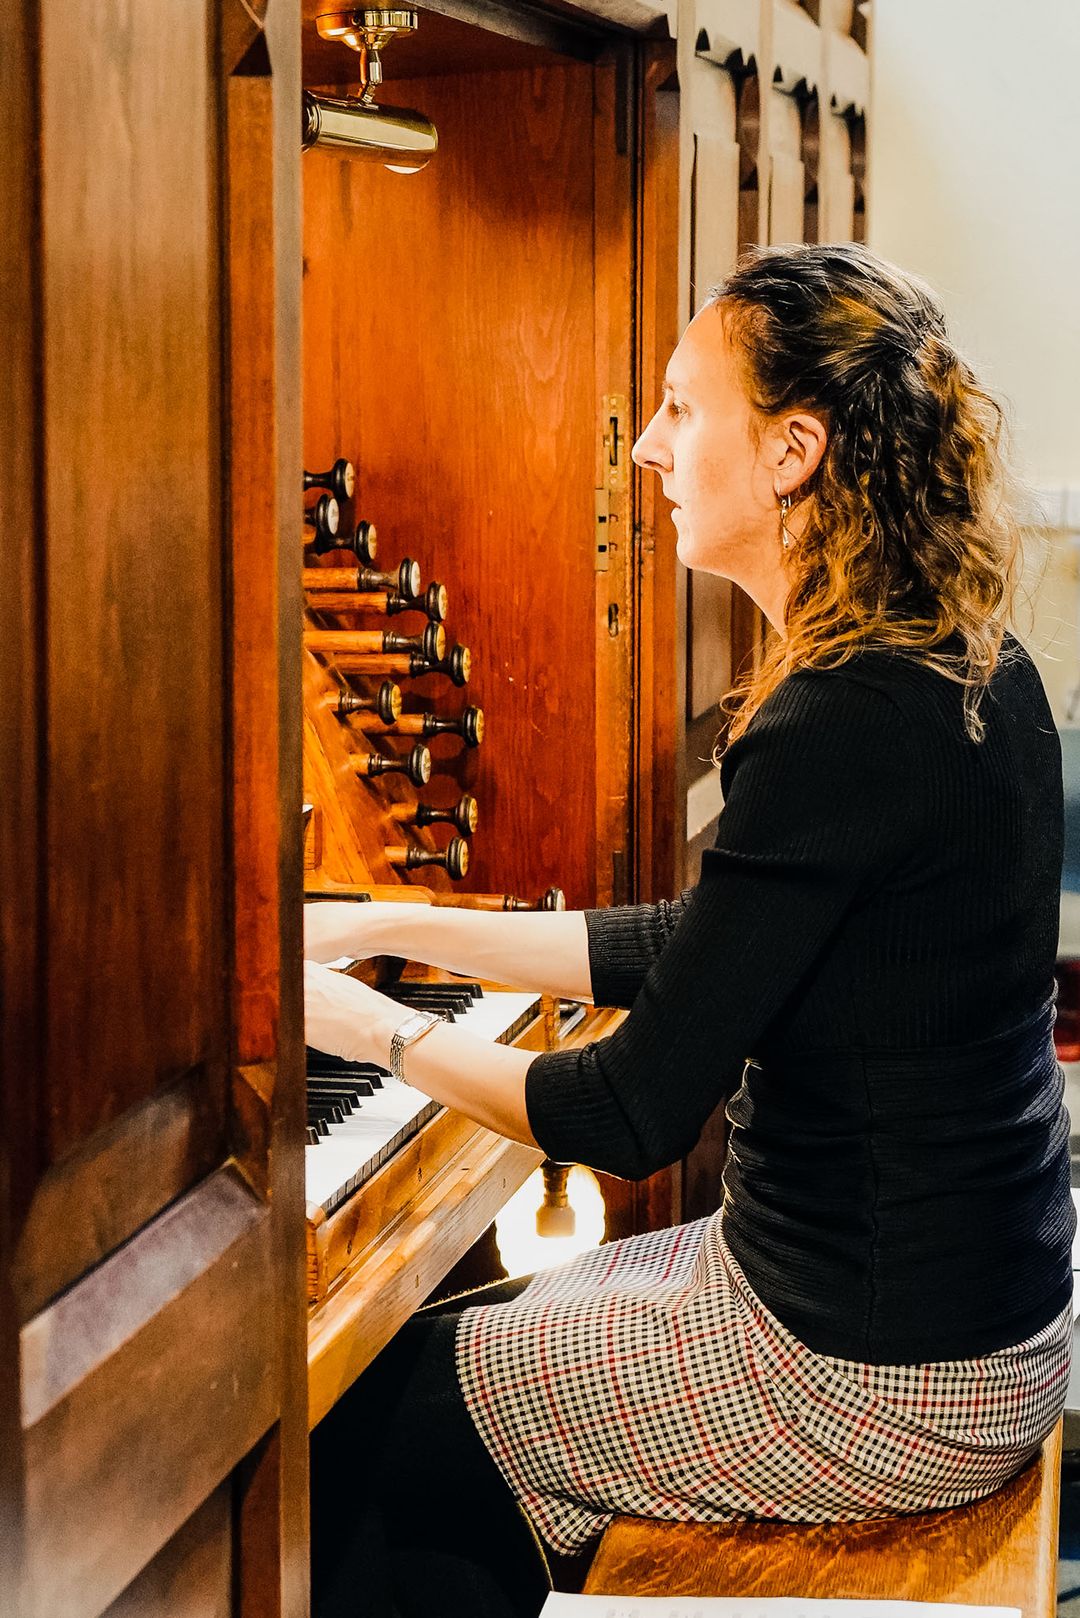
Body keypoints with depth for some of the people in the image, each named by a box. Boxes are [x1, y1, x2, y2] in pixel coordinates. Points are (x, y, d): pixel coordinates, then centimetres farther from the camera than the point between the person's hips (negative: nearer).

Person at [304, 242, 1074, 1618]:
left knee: (375, 1418, 4)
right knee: (482, 1317, 23)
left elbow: (637, 1116, -21)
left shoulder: (840, 728, -26)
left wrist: (378, 1033, -5)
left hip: (876, 1383, -9)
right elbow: (697, 951, 12)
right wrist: (391, 926, 13)